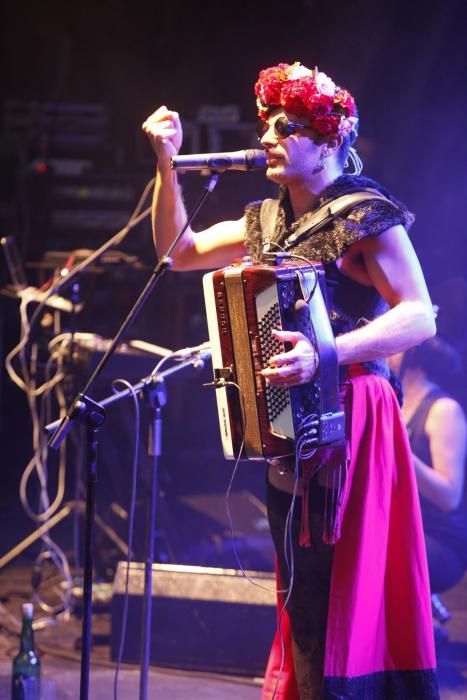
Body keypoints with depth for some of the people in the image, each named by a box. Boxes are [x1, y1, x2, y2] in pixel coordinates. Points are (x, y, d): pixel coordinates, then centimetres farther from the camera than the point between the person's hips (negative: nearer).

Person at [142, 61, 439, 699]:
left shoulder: (365, 216, -10)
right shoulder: (268, 222, 13)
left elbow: (420, 315, -19)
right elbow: (178, 251, 21)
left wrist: (326, 353, -30)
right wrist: (168, 166, 10)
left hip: (347, 426, -8)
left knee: (343, 605, -8)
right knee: (303, 601, 14)